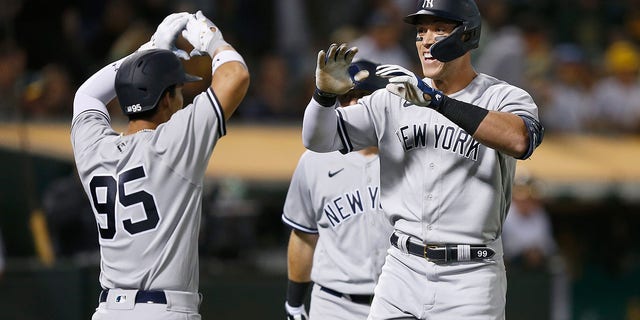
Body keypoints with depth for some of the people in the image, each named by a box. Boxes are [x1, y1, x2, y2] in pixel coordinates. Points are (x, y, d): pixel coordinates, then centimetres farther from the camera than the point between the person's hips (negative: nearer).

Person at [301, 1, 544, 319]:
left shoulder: (503, 97, -3)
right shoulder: (394, 99, 9)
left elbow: (519, 140, -27)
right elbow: (318, 138, 5)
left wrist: (436, 101, -32)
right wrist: (325, 93, -17)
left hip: (469, 278, -4)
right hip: (402, 269, 4)